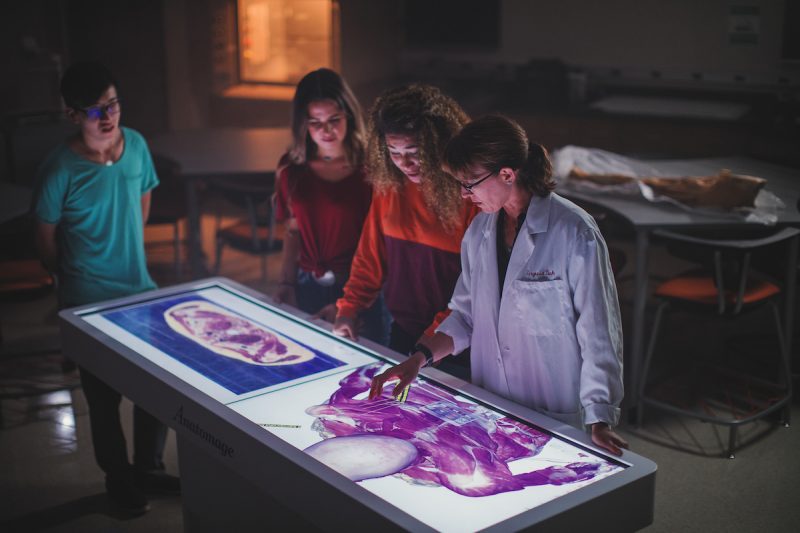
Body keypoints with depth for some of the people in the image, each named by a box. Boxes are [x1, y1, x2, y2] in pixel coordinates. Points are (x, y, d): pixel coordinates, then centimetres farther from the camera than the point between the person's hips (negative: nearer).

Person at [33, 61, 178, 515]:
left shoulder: (136, 145, -6)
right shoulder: (61, 169, -20)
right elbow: (46, 239, -7)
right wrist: (78, 279, 5)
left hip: (141, 289, 5)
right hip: (91, 302, -5)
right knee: (104, 395, 11)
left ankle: (149, 468, 36)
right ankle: (119, 480, 32)